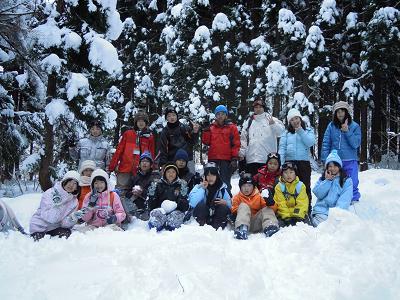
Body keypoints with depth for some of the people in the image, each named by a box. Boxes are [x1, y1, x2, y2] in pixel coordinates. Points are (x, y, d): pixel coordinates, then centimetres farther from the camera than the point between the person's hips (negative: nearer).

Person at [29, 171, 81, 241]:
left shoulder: (74, 201, -3)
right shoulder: (49, 193, -15)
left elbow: (66, 223, -9)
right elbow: (49, 218, -24)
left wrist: (72, 219, -29)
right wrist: (56, 204, -37)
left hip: (55, 227, 4)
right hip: (39, 227, -4)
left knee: (67, 233, -23)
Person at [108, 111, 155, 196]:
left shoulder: (150, 137, 10)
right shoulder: (128, 134, 7)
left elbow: (151, 154, 10)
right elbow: (119, 150, 5)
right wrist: (112, 166, 0)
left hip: (140, 172, 1)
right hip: (125, 169, -1)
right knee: (121, 193, -3)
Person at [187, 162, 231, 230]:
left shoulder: (222, 188, 1)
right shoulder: (199, 186, -4)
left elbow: (230, 206, 2)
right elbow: (193, 204, -20)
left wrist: (225, 203, -20)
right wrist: (202, 189, -21)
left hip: (217, 218, 2)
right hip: (202, 217, -2)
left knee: (224, 208, -25)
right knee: (201, 205, -28)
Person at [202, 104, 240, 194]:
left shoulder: (231, 127, 4)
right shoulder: (211, 127, 14)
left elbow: (236, 144, 0)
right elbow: (206, 142, 9)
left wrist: (235, 158, -7)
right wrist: (206, 130, -3)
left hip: (226, 160, -4)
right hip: (213, 159, 4)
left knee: (225, 181, -1)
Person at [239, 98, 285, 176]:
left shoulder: (271, 119, 5)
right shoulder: (249, 121, 16)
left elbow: (281, 131, -10)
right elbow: (243, 139, 15)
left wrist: (273, 124, -28)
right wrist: (242, 152, 6)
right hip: (251, 159, 3)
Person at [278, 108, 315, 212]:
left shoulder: (308, 131, 12)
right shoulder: (286, 133, 11)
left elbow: (310, 143, -7)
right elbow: (282, 148, 2)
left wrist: (300, 131, -8)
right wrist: (281, 163, -10)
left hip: (304, 163, 0)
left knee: (305, 186, 2)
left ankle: (307, 209, 10)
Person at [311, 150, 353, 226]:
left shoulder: (347, 181, 9)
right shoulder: (322, 179, 20)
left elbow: (345, 200, -5)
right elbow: (318, 194, 4)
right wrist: (327, 180, -1)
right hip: (321, 211, 1)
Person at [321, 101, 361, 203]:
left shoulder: (354, 126, 1)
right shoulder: (331, 126, 4)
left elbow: (356, 144, -6)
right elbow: (326, 143, 2)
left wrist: (347, 131, -15)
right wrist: (325, 160, -6)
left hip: (350, 162, -1)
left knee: (352, 186, -1)